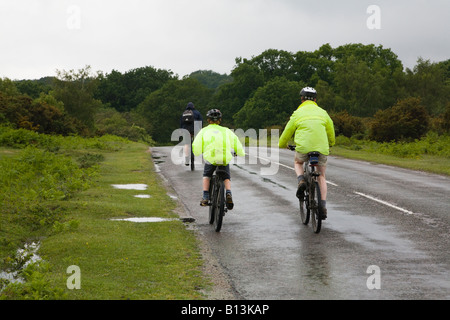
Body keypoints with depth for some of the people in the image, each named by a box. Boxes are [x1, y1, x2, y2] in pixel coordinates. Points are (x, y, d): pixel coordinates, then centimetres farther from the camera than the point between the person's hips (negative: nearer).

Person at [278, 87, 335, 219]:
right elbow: (332, 137, 21)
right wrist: (330, 144, 43)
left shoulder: (298, 113, 10)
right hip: (322, 149, 1)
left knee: (297, 162, 31)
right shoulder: (323, 113, 15)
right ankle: (323, 206, 3)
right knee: (321, 177, 17)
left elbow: (286, 134, 16)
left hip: (303, 148, -1)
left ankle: (301, 180, 1)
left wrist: (281, 145, 36)